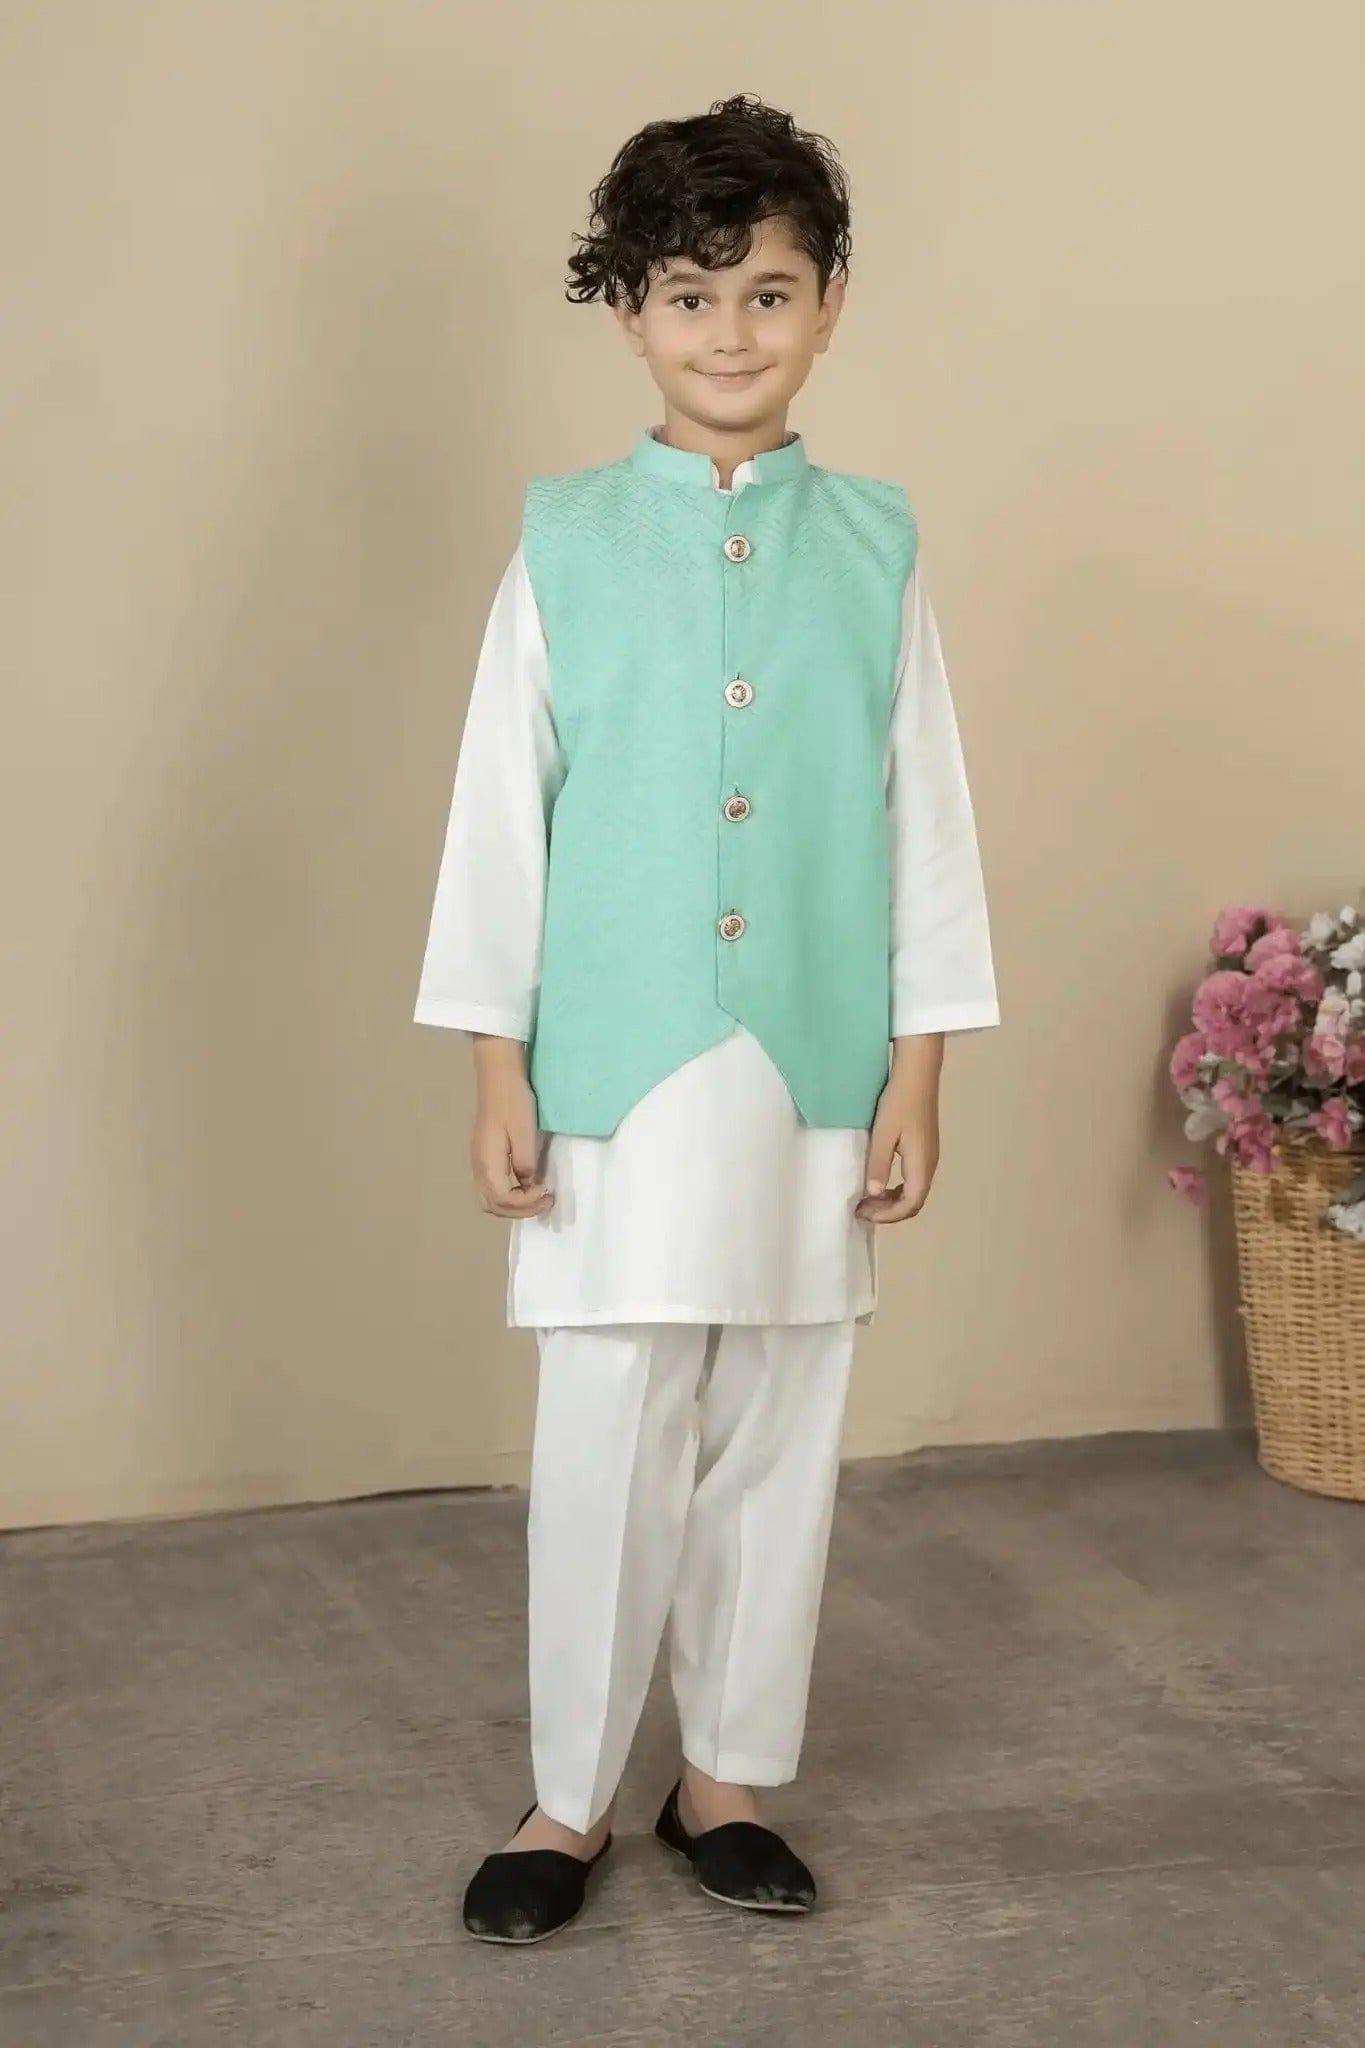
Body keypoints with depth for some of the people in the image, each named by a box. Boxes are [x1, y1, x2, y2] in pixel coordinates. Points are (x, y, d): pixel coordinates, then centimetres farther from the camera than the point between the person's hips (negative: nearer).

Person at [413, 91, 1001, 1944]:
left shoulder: (875, 546, 3)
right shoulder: (566, 541, 0)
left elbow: (926, 814, 4)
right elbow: (501, 805, 0)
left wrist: (919, 1071, 1)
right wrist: (498, 1071, -3)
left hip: (815, 1069, 2)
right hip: (615, 1068, -1)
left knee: (777, 1438, 9)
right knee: (607, 1440, 1)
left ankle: (729, 1777, 25)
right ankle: (571, 1799, 18)